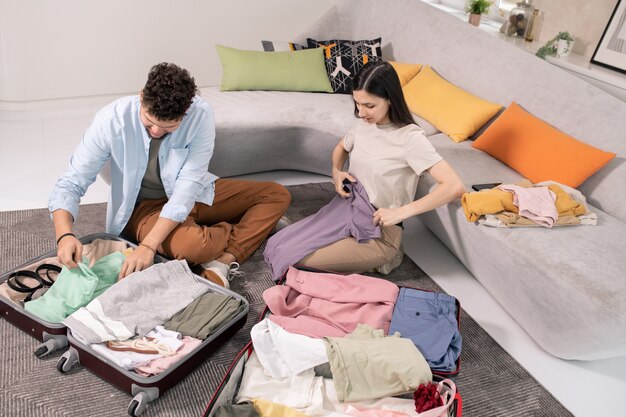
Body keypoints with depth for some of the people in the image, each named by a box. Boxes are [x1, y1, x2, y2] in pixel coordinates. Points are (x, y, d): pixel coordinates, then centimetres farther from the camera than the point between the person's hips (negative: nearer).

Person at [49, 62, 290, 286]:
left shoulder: (200, 115, -24)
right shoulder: (112, 120, -23)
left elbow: (188, 186, -28)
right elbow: (71, 183, -19)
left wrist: (149, 245, -36)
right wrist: (64, 235, -38)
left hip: (193, 197, 3)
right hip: (144, 206, -3)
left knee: (278, 195, -8)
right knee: (190, 244, -38)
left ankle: (222, 261, -23)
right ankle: (241, 230, -5)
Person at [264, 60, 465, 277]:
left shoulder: (410, 138, -20)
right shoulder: (363, 123, 1)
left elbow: (455, 186, -27)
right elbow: (341, 147, 25)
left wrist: (401, 212, -26)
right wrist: (336, 172, 3)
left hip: (380, 231, -7)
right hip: (347, 209, 7)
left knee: (297, 260, -18)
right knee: (279, 246, -3)